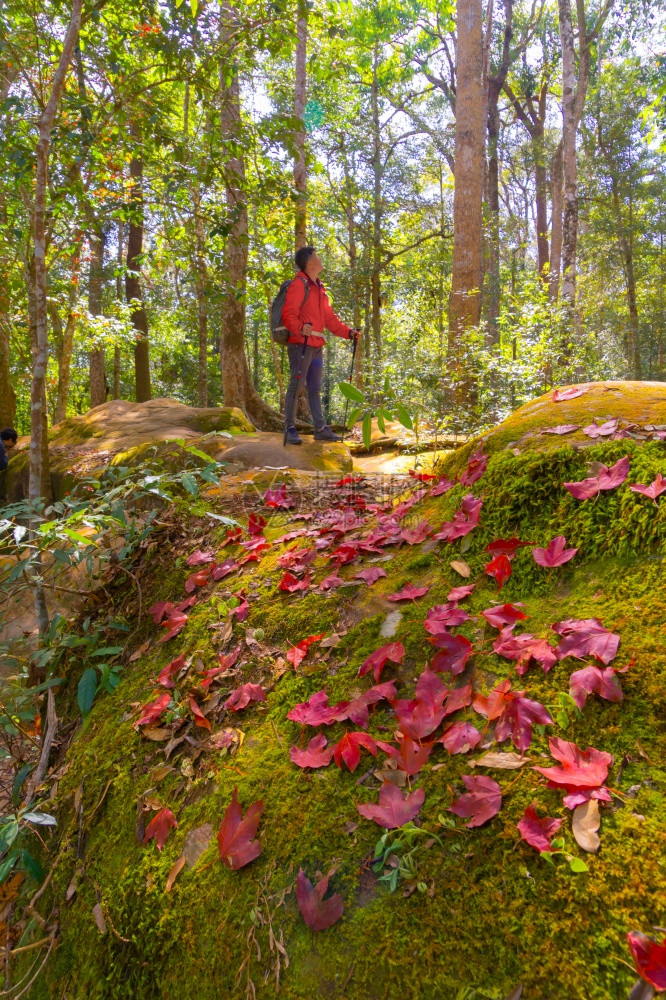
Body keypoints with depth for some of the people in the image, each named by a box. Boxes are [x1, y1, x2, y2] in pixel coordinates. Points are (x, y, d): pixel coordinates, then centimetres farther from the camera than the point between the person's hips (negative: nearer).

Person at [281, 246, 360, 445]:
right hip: (301, 344, -9)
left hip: (316, 346, 9)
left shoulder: (319, 289, 22)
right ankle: (290, 429, -7)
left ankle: (320, 429, 16)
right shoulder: (299, 285, -6)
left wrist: (349, 332, 17)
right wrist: (300, 328, -35)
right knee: (296, 385, -9)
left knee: (315, 388, 11)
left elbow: (330, 318, 26)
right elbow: (288, 314, -17)